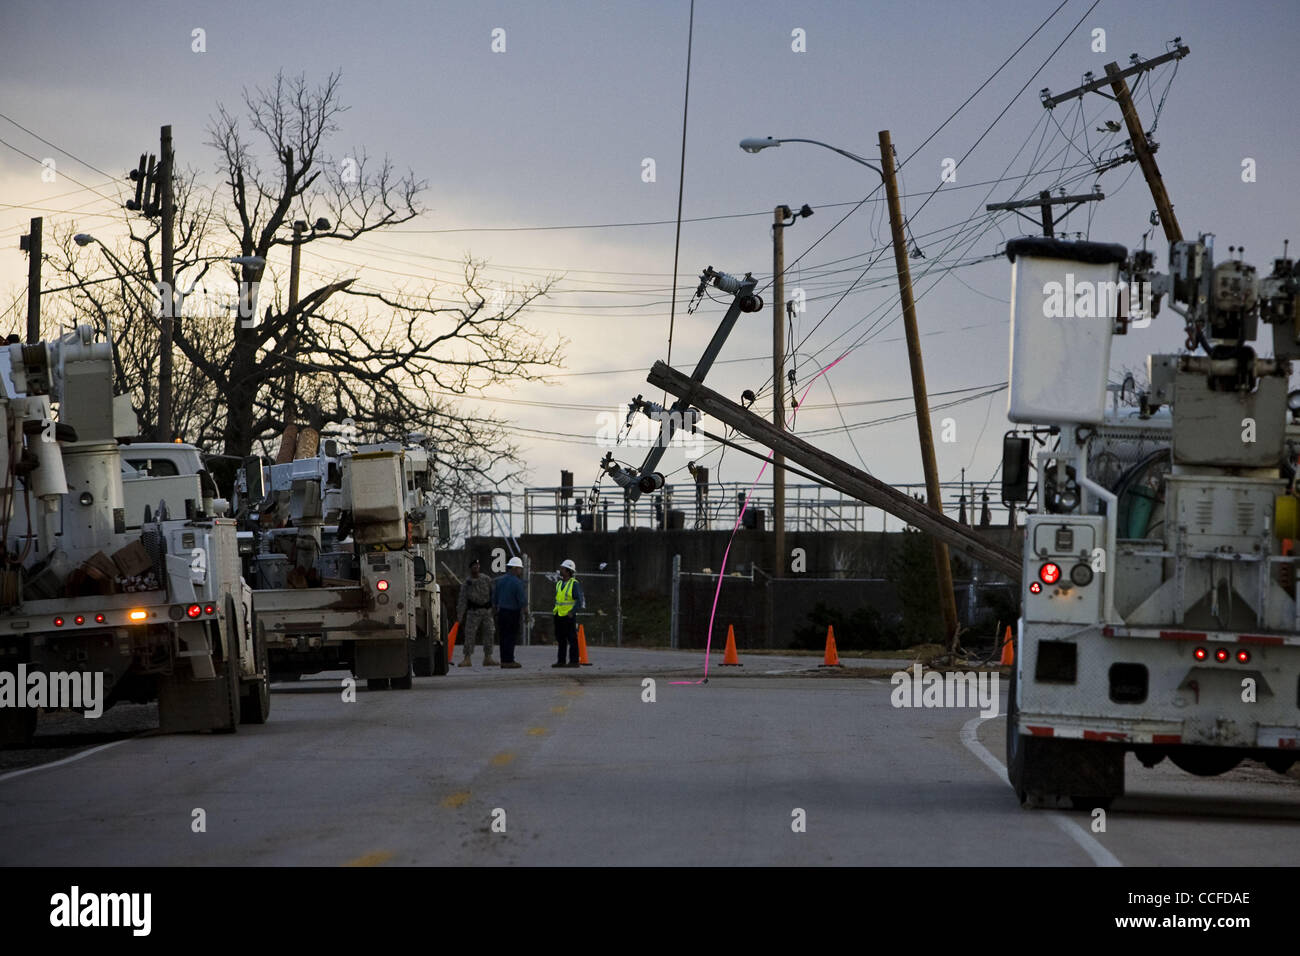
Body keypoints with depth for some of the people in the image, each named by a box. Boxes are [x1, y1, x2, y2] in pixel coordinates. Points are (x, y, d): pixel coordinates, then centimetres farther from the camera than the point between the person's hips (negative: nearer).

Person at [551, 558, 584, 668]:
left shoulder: (574, 584, -9)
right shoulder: (559, 584, 13)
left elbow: (580, 601, -13)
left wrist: (572, 612, -19)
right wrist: (556, 611, 14)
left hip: (569, 616, -7)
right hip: (559, 616, 7)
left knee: (572, 639, -4)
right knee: (560, 639, 8)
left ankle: (574, 661, -2)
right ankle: (561, 661, 12)